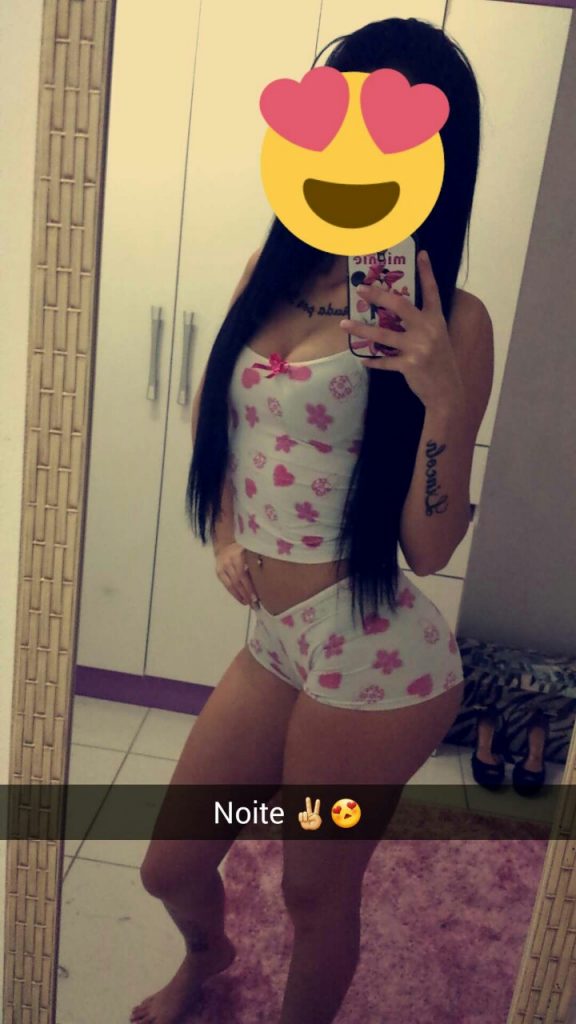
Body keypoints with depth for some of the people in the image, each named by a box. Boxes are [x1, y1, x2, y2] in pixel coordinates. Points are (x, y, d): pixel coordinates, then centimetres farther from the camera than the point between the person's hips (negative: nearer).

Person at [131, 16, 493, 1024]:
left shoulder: (450, 322, -12)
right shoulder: (272, 272, 3)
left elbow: (430, 547, -13)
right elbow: (211, 413, 19)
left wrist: (442, 399, -27)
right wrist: (225, 531, 5)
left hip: (373, 656, -5)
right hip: (276, 640, 6)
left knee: (316, 895, 16)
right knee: (168, 869, 21)